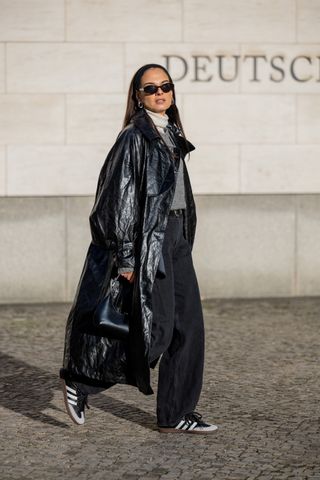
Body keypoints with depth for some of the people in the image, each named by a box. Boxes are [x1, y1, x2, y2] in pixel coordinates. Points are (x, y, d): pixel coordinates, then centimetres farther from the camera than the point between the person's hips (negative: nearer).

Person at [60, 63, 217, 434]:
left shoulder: (171, 135, 14)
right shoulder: (134, 137, -11)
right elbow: (121, 198, -15)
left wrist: (183, 237, 18)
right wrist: (126, 257, -19)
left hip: (175, 237, 9)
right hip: (148, 238, -8)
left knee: (188, 326, 4)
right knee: (156, 325, -8)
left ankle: (176, 415, 11)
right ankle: (78, 379, 10)